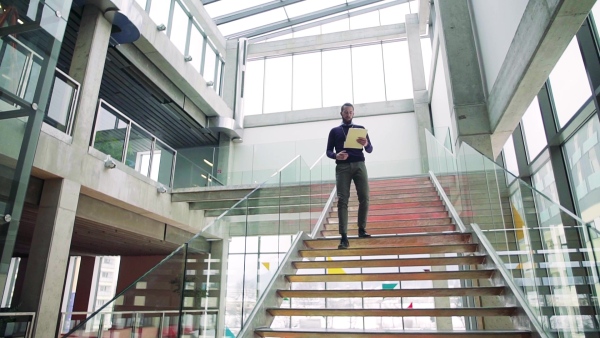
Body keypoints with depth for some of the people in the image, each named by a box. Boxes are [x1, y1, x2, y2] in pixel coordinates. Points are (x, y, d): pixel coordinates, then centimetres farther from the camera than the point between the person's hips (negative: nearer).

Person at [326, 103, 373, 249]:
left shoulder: (360, 129, 17)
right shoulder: (334, 131, 16)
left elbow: (370, 150, 10)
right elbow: (328, 151, 9)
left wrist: (366, 144, -13)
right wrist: (336, 155, -13)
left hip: (359, 165, 1)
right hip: (342, 167, -1)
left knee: (364, 198, -5)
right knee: (342, 200, -10)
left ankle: (362, 229, 14)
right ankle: (344, 237, -13)